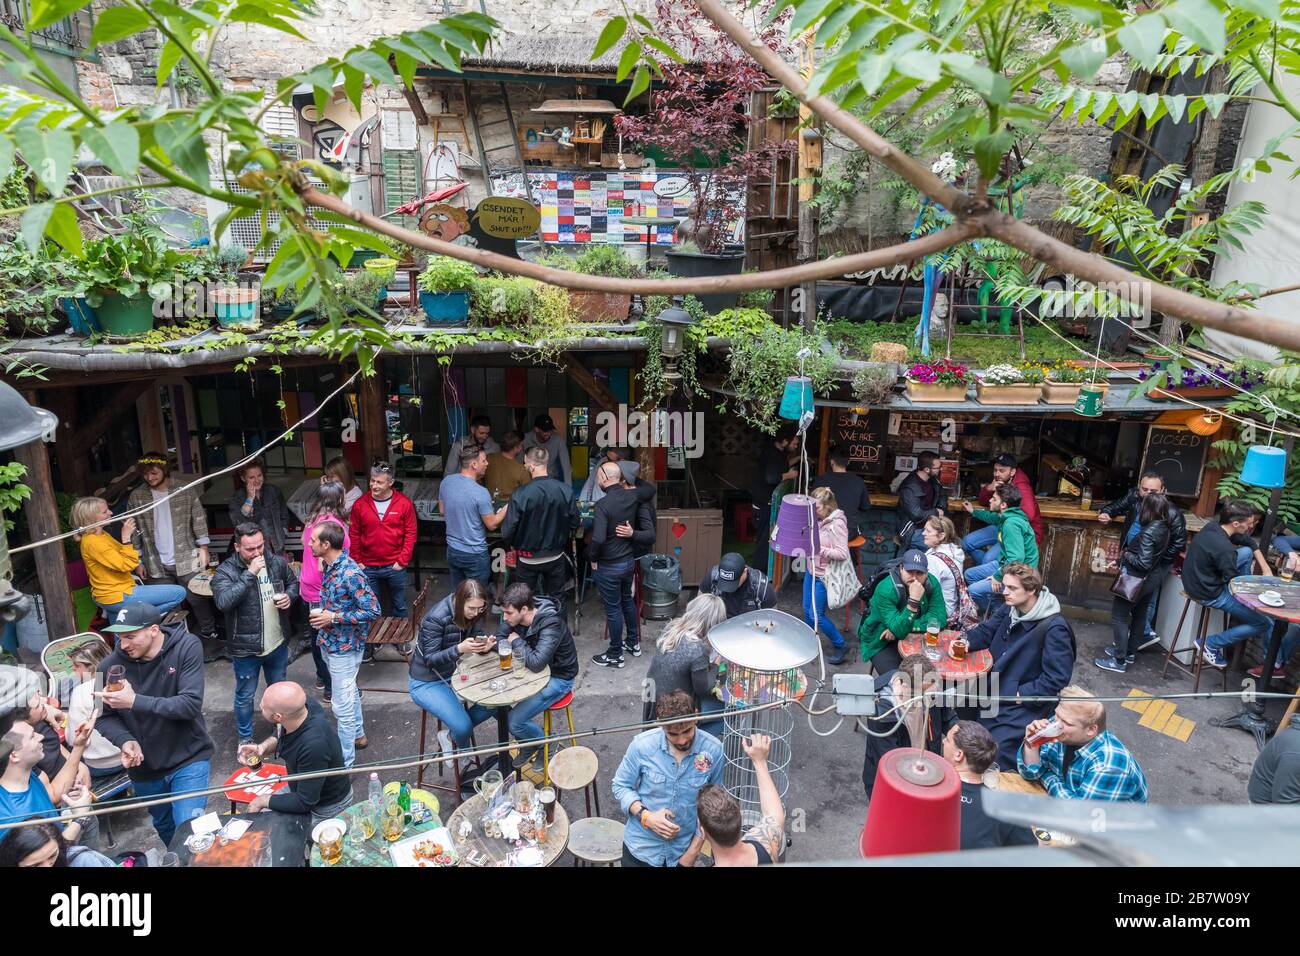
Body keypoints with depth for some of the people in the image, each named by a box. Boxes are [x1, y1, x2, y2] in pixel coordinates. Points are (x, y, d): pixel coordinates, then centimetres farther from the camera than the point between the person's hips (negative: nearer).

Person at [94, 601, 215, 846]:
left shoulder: (187, 647, -20)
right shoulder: (110, 665, -13)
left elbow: (191, 705, -26)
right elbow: (105, 717, -1)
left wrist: (135, 702, -32)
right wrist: (125, 741, -21)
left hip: (189, 758, -4)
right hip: (143, 765, 4)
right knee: (164, 827, 25)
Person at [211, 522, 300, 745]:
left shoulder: (277, 562, -5)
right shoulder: (225, 571, -17)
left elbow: (293, 582, 12)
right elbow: (223, 602, -33)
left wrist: (289, 596, -10)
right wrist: (250, 573, -34)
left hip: (278, 643, 4)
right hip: (245, 648, -3)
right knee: (245, 696, 15)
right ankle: (245, 738, 37)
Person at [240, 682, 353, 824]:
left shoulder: (314, 745, -41)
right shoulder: (305, 705, -20)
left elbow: (305, 802, -27)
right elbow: (280, 734, 6)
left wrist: (265, 800, -12)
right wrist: (262, 747, -14)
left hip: (325, 809, -7)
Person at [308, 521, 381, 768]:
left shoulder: (351, 574, -27)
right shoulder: (328, 566, 1)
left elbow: (373, 611, -26)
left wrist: (334, 618, -24)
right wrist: (322, 615, 4)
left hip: (344, 647, -9)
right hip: (332, 643, 9)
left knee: (343, 705, 2)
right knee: (349, 693, 25)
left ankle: (345, 762, 14)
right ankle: (358, 736, 44)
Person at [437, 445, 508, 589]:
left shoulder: (446, 482, -7)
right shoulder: (480, 493, -26)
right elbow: (492, 525, -15)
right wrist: (507, 506, -4)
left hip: (453, 550, 6)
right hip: (475, 554, -6)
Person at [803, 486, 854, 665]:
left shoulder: (837, 524, -21)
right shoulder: (818, 520, 2)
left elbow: (843, 554, -25)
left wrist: (820, 549, -28)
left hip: (825, 576, -8)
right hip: (811, 570, 8)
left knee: (817, 615, -1)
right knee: (807, 610, 17)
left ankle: (841, 646, 17)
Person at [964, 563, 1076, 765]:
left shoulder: (1054, 628, -21)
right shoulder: (1009, 608, 1)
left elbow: (1057, 678, -20)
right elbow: (985, 631, 11)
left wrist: (1021, 694, -18)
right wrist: (966, 642, -10)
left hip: (1025, 702, -8)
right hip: (996, 688, 8)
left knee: (996, 748, -20)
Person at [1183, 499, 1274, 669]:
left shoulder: (1213, 524, -6)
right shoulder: (1224, 549, -31)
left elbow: (1249, 542, 10)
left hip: (1193, 580, 8)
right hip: (1209, 595, -8)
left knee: (1247, 552, 12)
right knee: (1266, 622, 3)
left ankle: (1243, 608, 21)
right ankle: (1211, 645, 9)